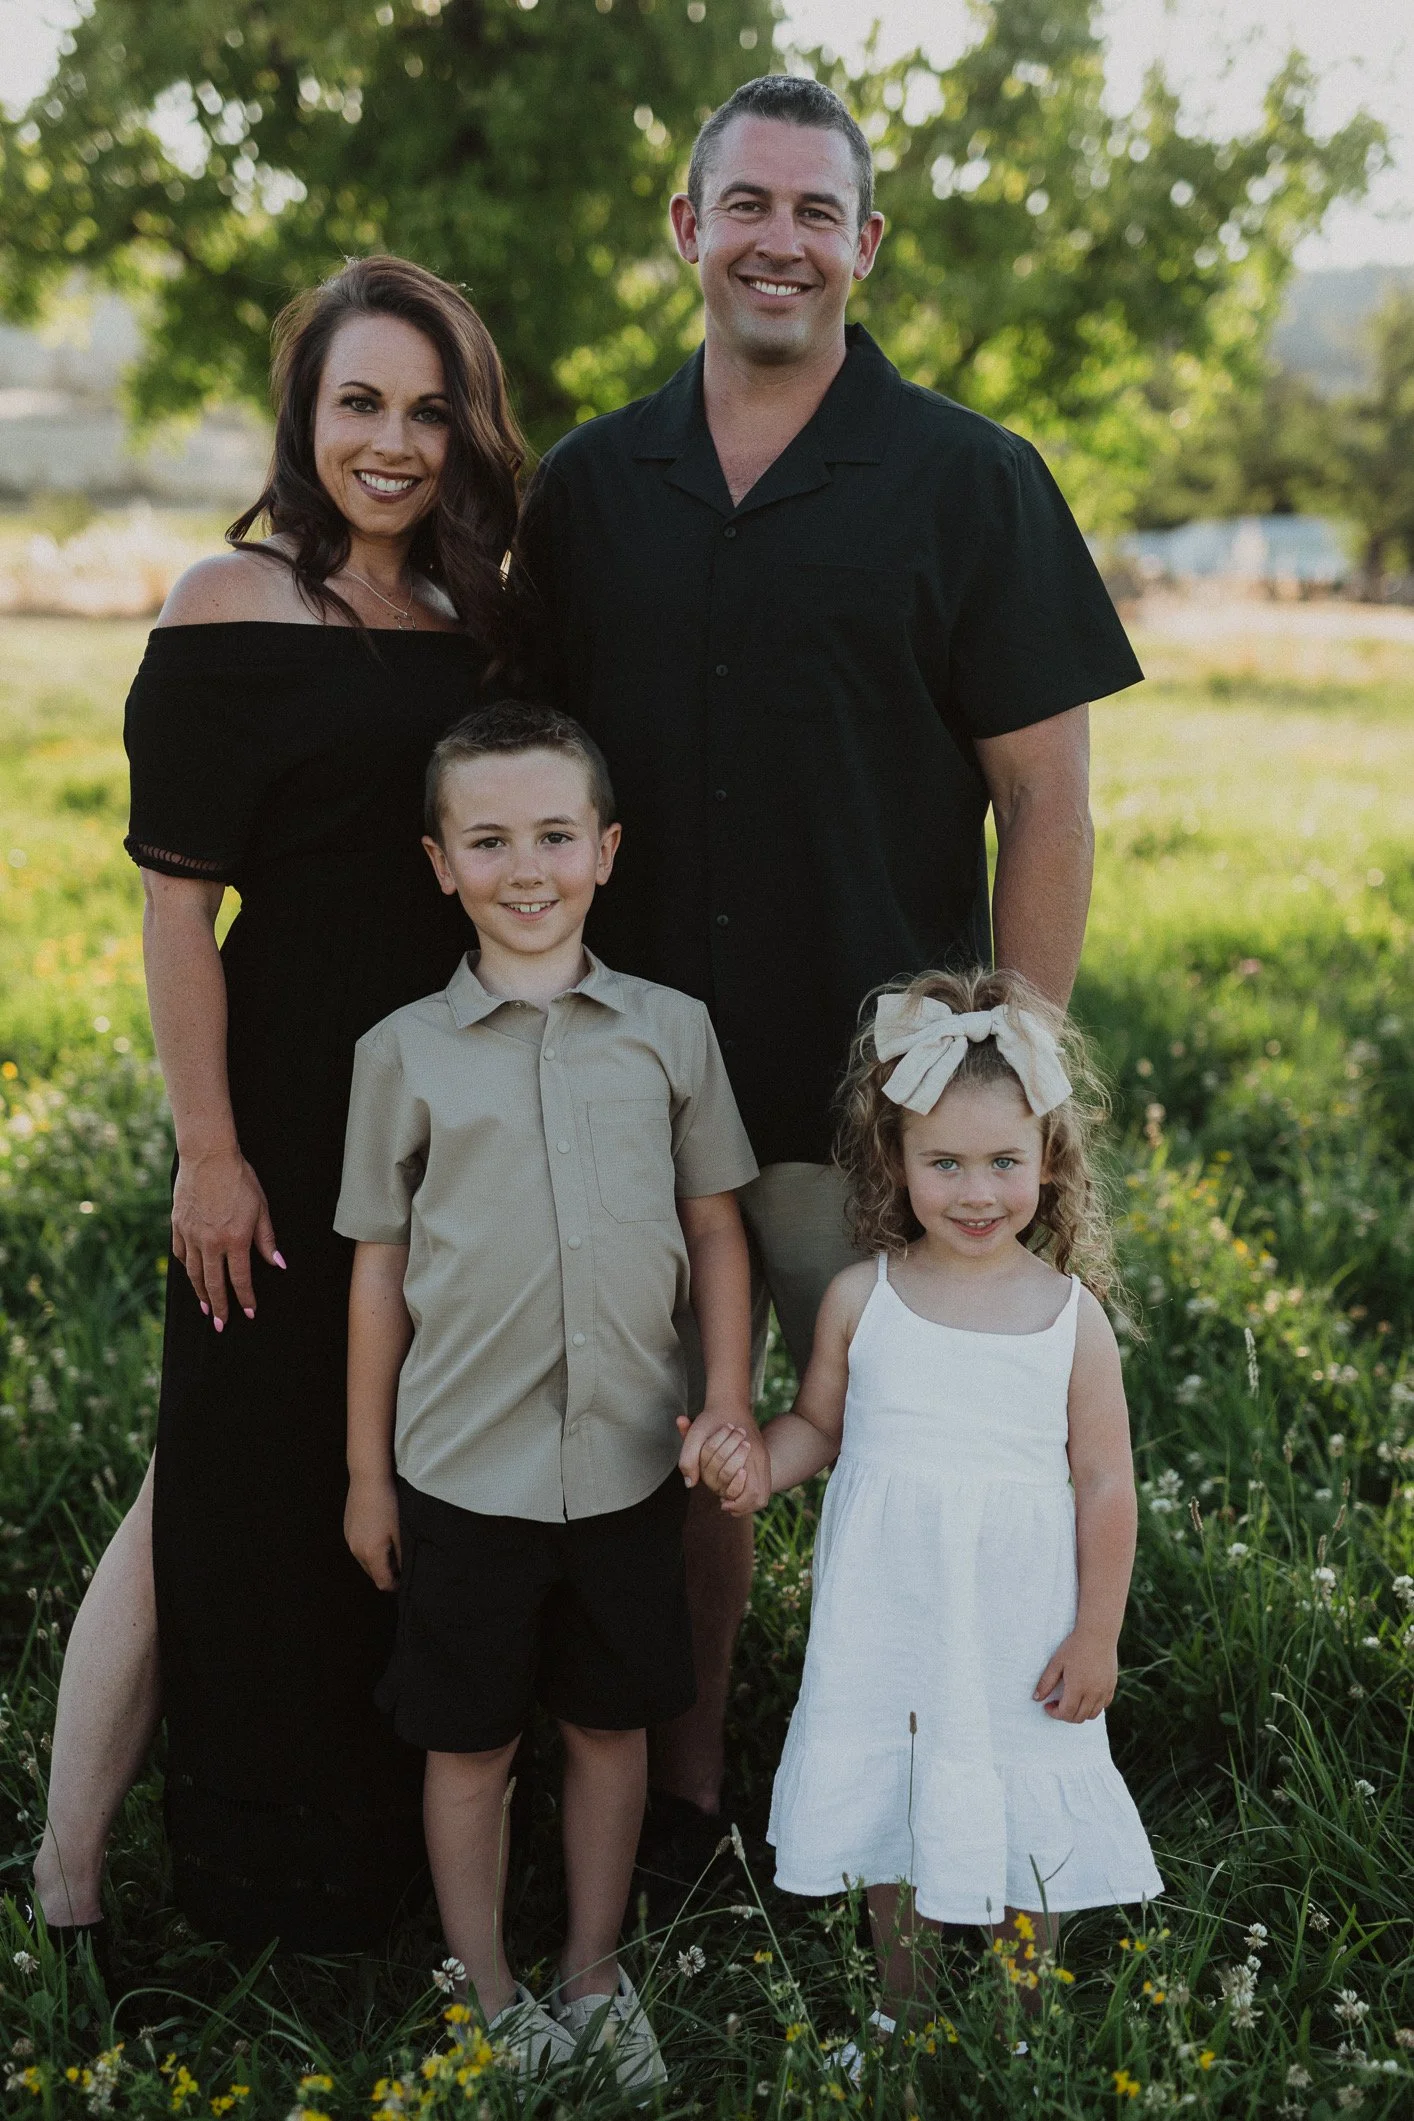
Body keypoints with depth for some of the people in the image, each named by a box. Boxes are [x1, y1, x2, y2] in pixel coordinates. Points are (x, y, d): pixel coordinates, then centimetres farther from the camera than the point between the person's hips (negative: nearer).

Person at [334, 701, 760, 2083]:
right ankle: (491, 2005, 30)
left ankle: (594, 1982, 34)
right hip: (462, 1467, -1)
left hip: (629, 1457, 1)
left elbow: (716, 1230, 7)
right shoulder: (403, 1052, -3)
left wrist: (728, 1400, -1)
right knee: (469, 1744, 11)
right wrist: (365, 1475, 5)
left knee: (610, 1724, 15)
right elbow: (380, 1267, 2)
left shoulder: (670, 1029, 0)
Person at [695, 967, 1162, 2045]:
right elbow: (820, 1424, 9)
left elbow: (1105, 1483, -4)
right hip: (885, 1620, 2)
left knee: (1025, 1822, 10)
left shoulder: (1071, 1317, -9)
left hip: (1018, 1628, -2)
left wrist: (1096, 1636, -2)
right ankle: (903, 2012, 40)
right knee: (891, 1810, 16)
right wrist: (759, 1460, -12)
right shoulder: (862, 1298, -5)